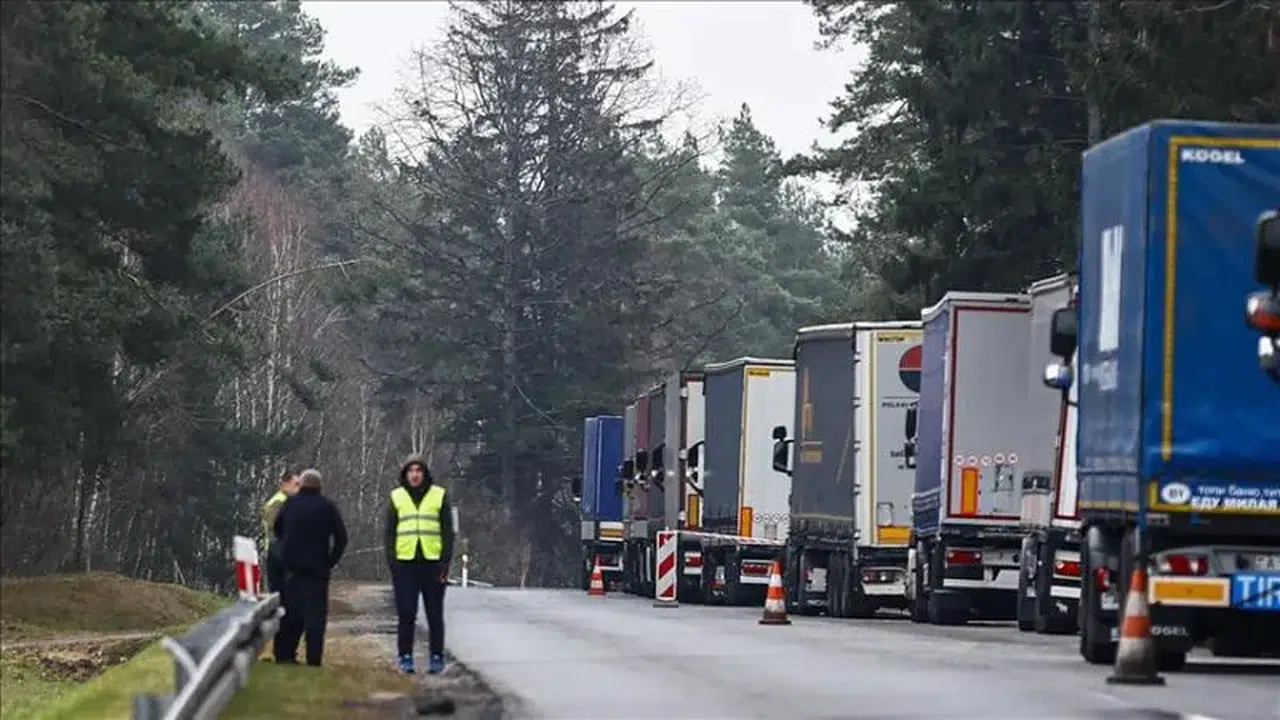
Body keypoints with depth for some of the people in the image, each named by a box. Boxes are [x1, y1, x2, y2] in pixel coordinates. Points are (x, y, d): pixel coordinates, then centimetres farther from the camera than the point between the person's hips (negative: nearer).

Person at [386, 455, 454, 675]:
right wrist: (391, 563, 0)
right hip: (405, 563, 1)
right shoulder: (396, 498, 9)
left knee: (435, 614, 3)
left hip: (432, 562, -1)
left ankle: (436, 657, 8)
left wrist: (446, 563, -3)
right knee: (406, 614, 0)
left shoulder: (439, 496, 5)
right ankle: (406, 657, 6)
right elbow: (389, 533, 10)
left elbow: (448, 532, 5)